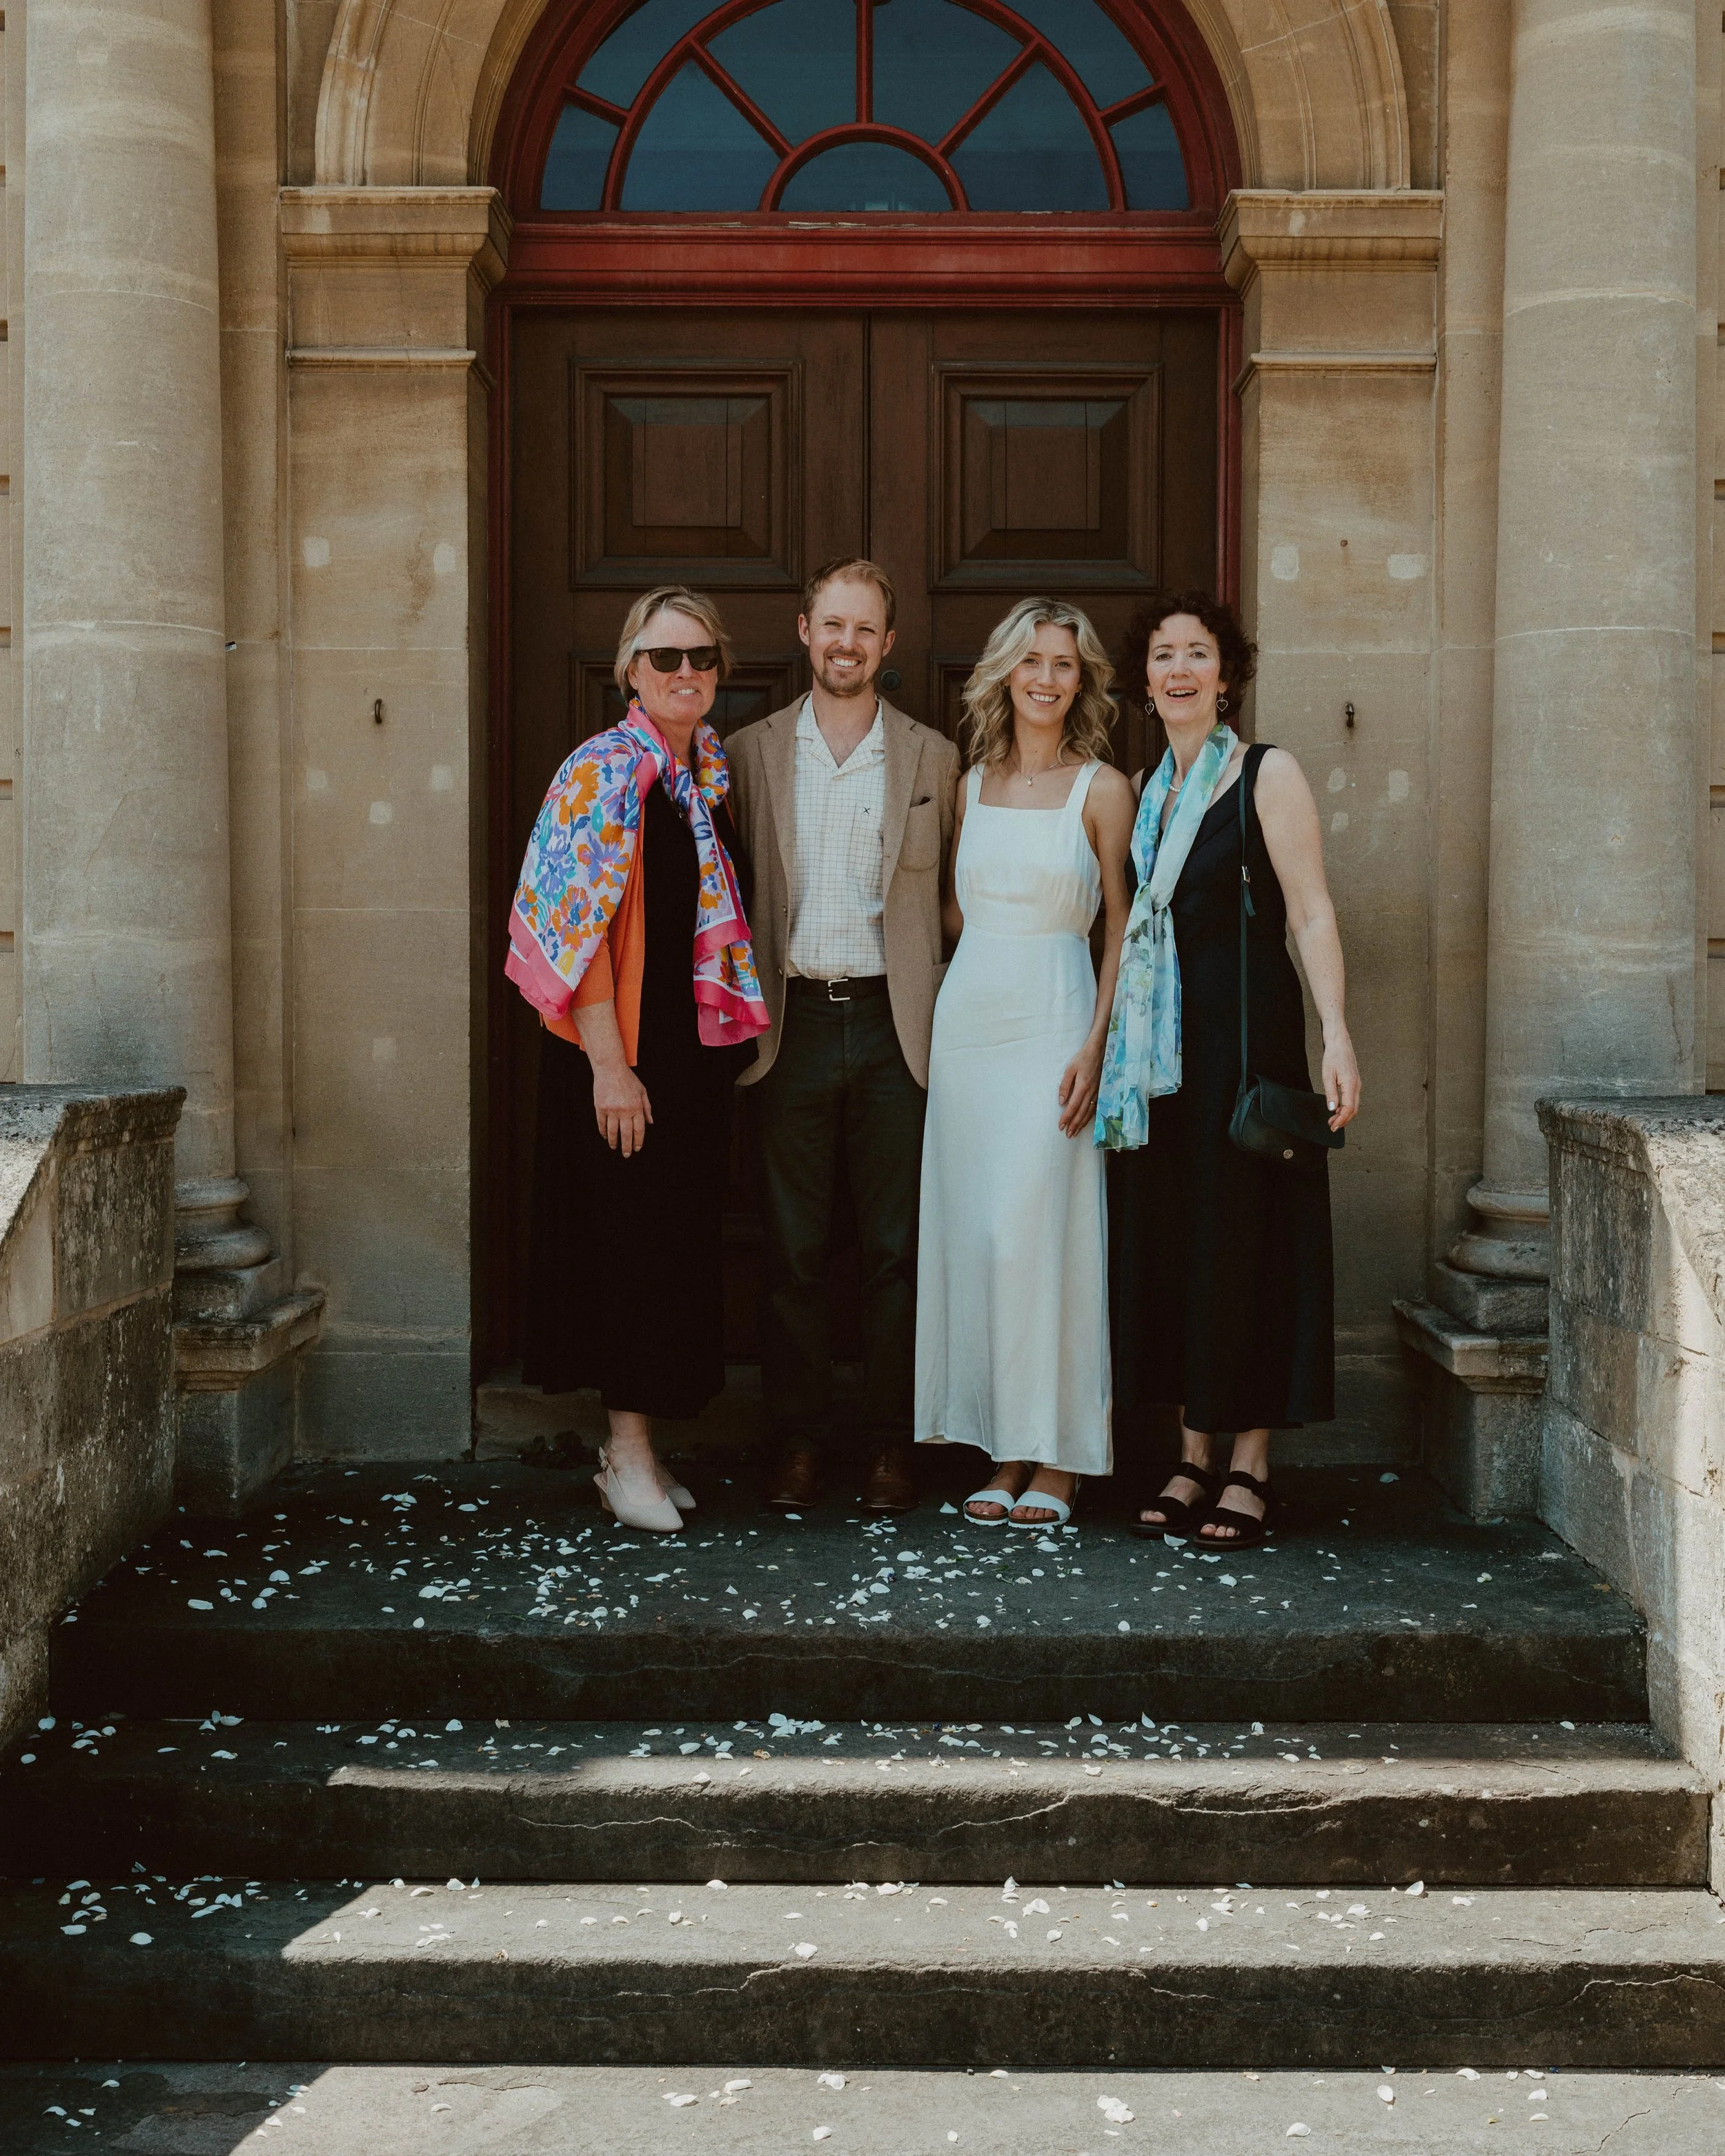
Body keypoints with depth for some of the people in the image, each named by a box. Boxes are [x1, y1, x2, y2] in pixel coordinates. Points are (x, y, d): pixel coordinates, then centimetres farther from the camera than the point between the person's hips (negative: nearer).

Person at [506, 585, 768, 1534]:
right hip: (623, 1053, -7)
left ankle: (635, 1443, 21)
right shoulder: (605, 772, -11)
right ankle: (629, 1454, 7)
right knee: (632, 1234, -4)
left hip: (696, 1044, 7)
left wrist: (731, 1030, 11)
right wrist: (608, 1065, -19)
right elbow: (578, 924, -16)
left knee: (678, 1236, 10)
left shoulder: (714, 770, 11)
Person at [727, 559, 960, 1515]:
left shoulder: (932, 759, 7)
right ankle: (796, 1441, 15)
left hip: (893, 1026, 0)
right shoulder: (750, 753, 8)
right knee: (792, 1248, 5)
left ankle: (890, 1445, 14)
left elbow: (956, 894, 8)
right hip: (792, 1023, 1)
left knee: (895, 1247, 4)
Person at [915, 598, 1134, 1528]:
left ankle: (1055, 1461, 4)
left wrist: (1095, 1045, -11)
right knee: (973, 1231, 4)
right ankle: (1003, 1456, 13)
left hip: (1053, 1018, -4)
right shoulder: (974, 783, 13)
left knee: (1038, 1231, -7)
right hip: (967, 1014, 5)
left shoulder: (1102, 787, 0)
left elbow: (1124, 929, -2)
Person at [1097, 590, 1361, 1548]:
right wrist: (1104, 1040, 12)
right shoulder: (1146, 792, 14)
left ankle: (1249, 1469, 9)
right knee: (1166, 1239, 7)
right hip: (1160, 1043, 6)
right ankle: (1192, 1462, 16)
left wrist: (1336, 1033, -20)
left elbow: (1311, 913, -10)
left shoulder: (1268, 775, -3)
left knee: (1245, 1236, -1)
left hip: (1246, 1030, -6)